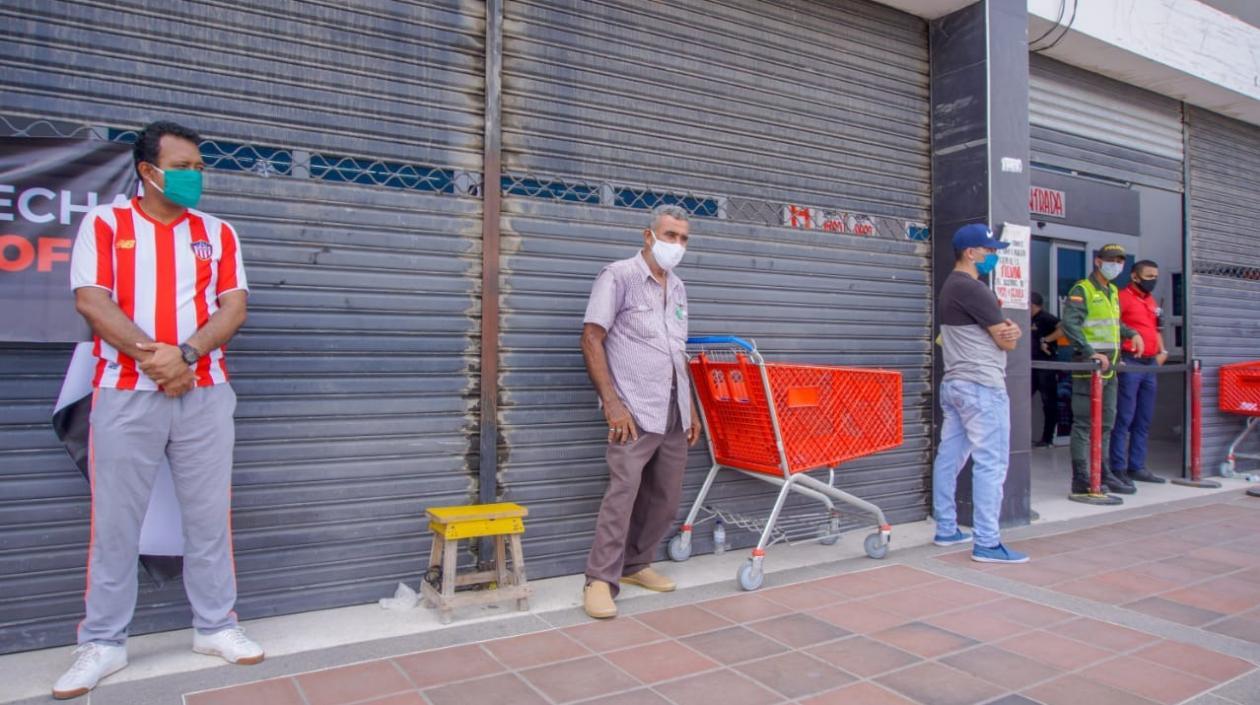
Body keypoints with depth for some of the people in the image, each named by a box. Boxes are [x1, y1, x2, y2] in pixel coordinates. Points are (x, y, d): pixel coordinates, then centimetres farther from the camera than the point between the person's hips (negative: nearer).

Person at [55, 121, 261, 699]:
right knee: (115, 521, 5)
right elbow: (91, 301, -6)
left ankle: (215, 626, 19)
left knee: (209, 516, 7)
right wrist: (153, 356, -16)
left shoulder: (217, 232, 10)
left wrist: (185, 353, -14)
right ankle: (102, 643, 18)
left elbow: (234, 306, 1)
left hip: (204, 392, 2)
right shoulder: (104, 223, 5)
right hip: (125, 394, -1)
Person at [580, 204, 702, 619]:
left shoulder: (677, 288, 17)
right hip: (635, 411, -7)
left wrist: (690, 408, 17)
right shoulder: (619, 277, -4)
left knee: (666, 498, 10)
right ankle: (600, 580, -2)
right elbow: (591, 340, -10)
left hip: (673, 413, 7)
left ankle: (635, 565, 26)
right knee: (623, 490, -13)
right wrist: (612, 402, -17)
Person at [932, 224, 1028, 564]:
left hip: (953, 383, 10)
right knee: (991, 464, -7)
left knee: (949, 458, 11)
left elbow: (1000, 330, 18)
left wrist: (1009, 329, -4)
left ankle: (946, 530, 19)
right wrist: (1010, 334, 11)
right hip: (982, 387, -10)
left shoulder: (950, 287, 17)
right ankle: (987, 544, -5)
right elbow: (1007, 341, -12)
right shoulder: (972, 288, -15)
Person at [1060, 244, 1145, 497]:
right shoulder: (1081, 290, -8)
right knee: (1084, 423, -7)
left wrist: (1132, 333, 19)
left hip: (1109, 367, 9)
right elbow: (1070, 324, -20)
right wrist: (1091, 353, -26)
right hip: (1088, 368, -9)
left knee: (1106, 423, 14)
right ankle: (1081, 479, -5)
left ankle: (1104, 474, 24)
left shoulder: (1113, 292, 19)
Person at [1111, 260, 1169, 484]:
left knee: (1144, 420, 11)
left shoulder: (1152, 302, 19)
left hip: (1150, 364, 8)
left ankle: (1137, 467, 18)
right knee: (1124, 418, -7)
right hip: (1130, 363, -8)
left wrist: (1162, 351, 15)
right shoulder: (1123, 297, -6)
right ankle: (1118, 469, -3)